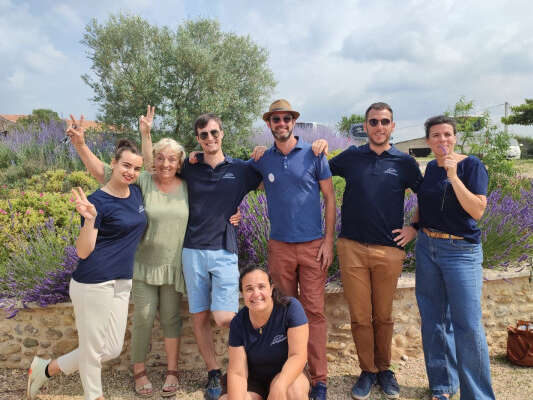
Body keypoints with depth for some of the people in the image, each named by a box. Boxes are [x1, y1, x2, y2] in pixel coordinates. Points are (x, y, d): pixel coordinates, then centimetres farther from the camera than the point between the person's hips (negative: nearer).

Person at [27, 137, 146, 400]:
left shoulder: (137, 192, 6)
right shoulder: (98, 201, -12)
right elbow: (83, 252, -13)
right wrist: (90, 220, -27)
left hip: (121, 283, 8)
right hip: (94, 283, -7)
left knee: (112, 349, 16)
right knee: (92, 348, 8)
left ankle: (45, 369, 34)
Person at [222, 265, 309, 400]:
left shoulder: (290, 307, -19)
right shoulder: (238, 323, -12)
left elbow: (298, 355, -23)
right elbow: (237, 372, -12)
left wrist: (278, 389, -35)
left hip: (287, 375, -3)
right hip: (254, 383, 3)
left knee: (294, 389, -35)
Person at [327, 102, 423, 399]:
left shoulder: (405, 162, 5)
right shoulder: (351, 157, 7)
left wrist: (415, 229, 5)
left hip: (389, 250, 0)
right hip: (352, 248, 1)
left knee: (383, 317, 11)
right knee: (360, 317, 7)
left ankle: (384, 369, 31)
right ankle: (367, 371, 25)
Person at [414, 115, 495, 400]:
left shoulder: (472, 165, -7)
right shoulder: (430, 168, 9)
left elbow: (477, 211, -19)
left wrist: (454, 176, -24)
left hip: (461, 251, -5)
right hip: (427, 248, 6)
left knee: (468, 326, -6)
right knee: (434, 320, 11)